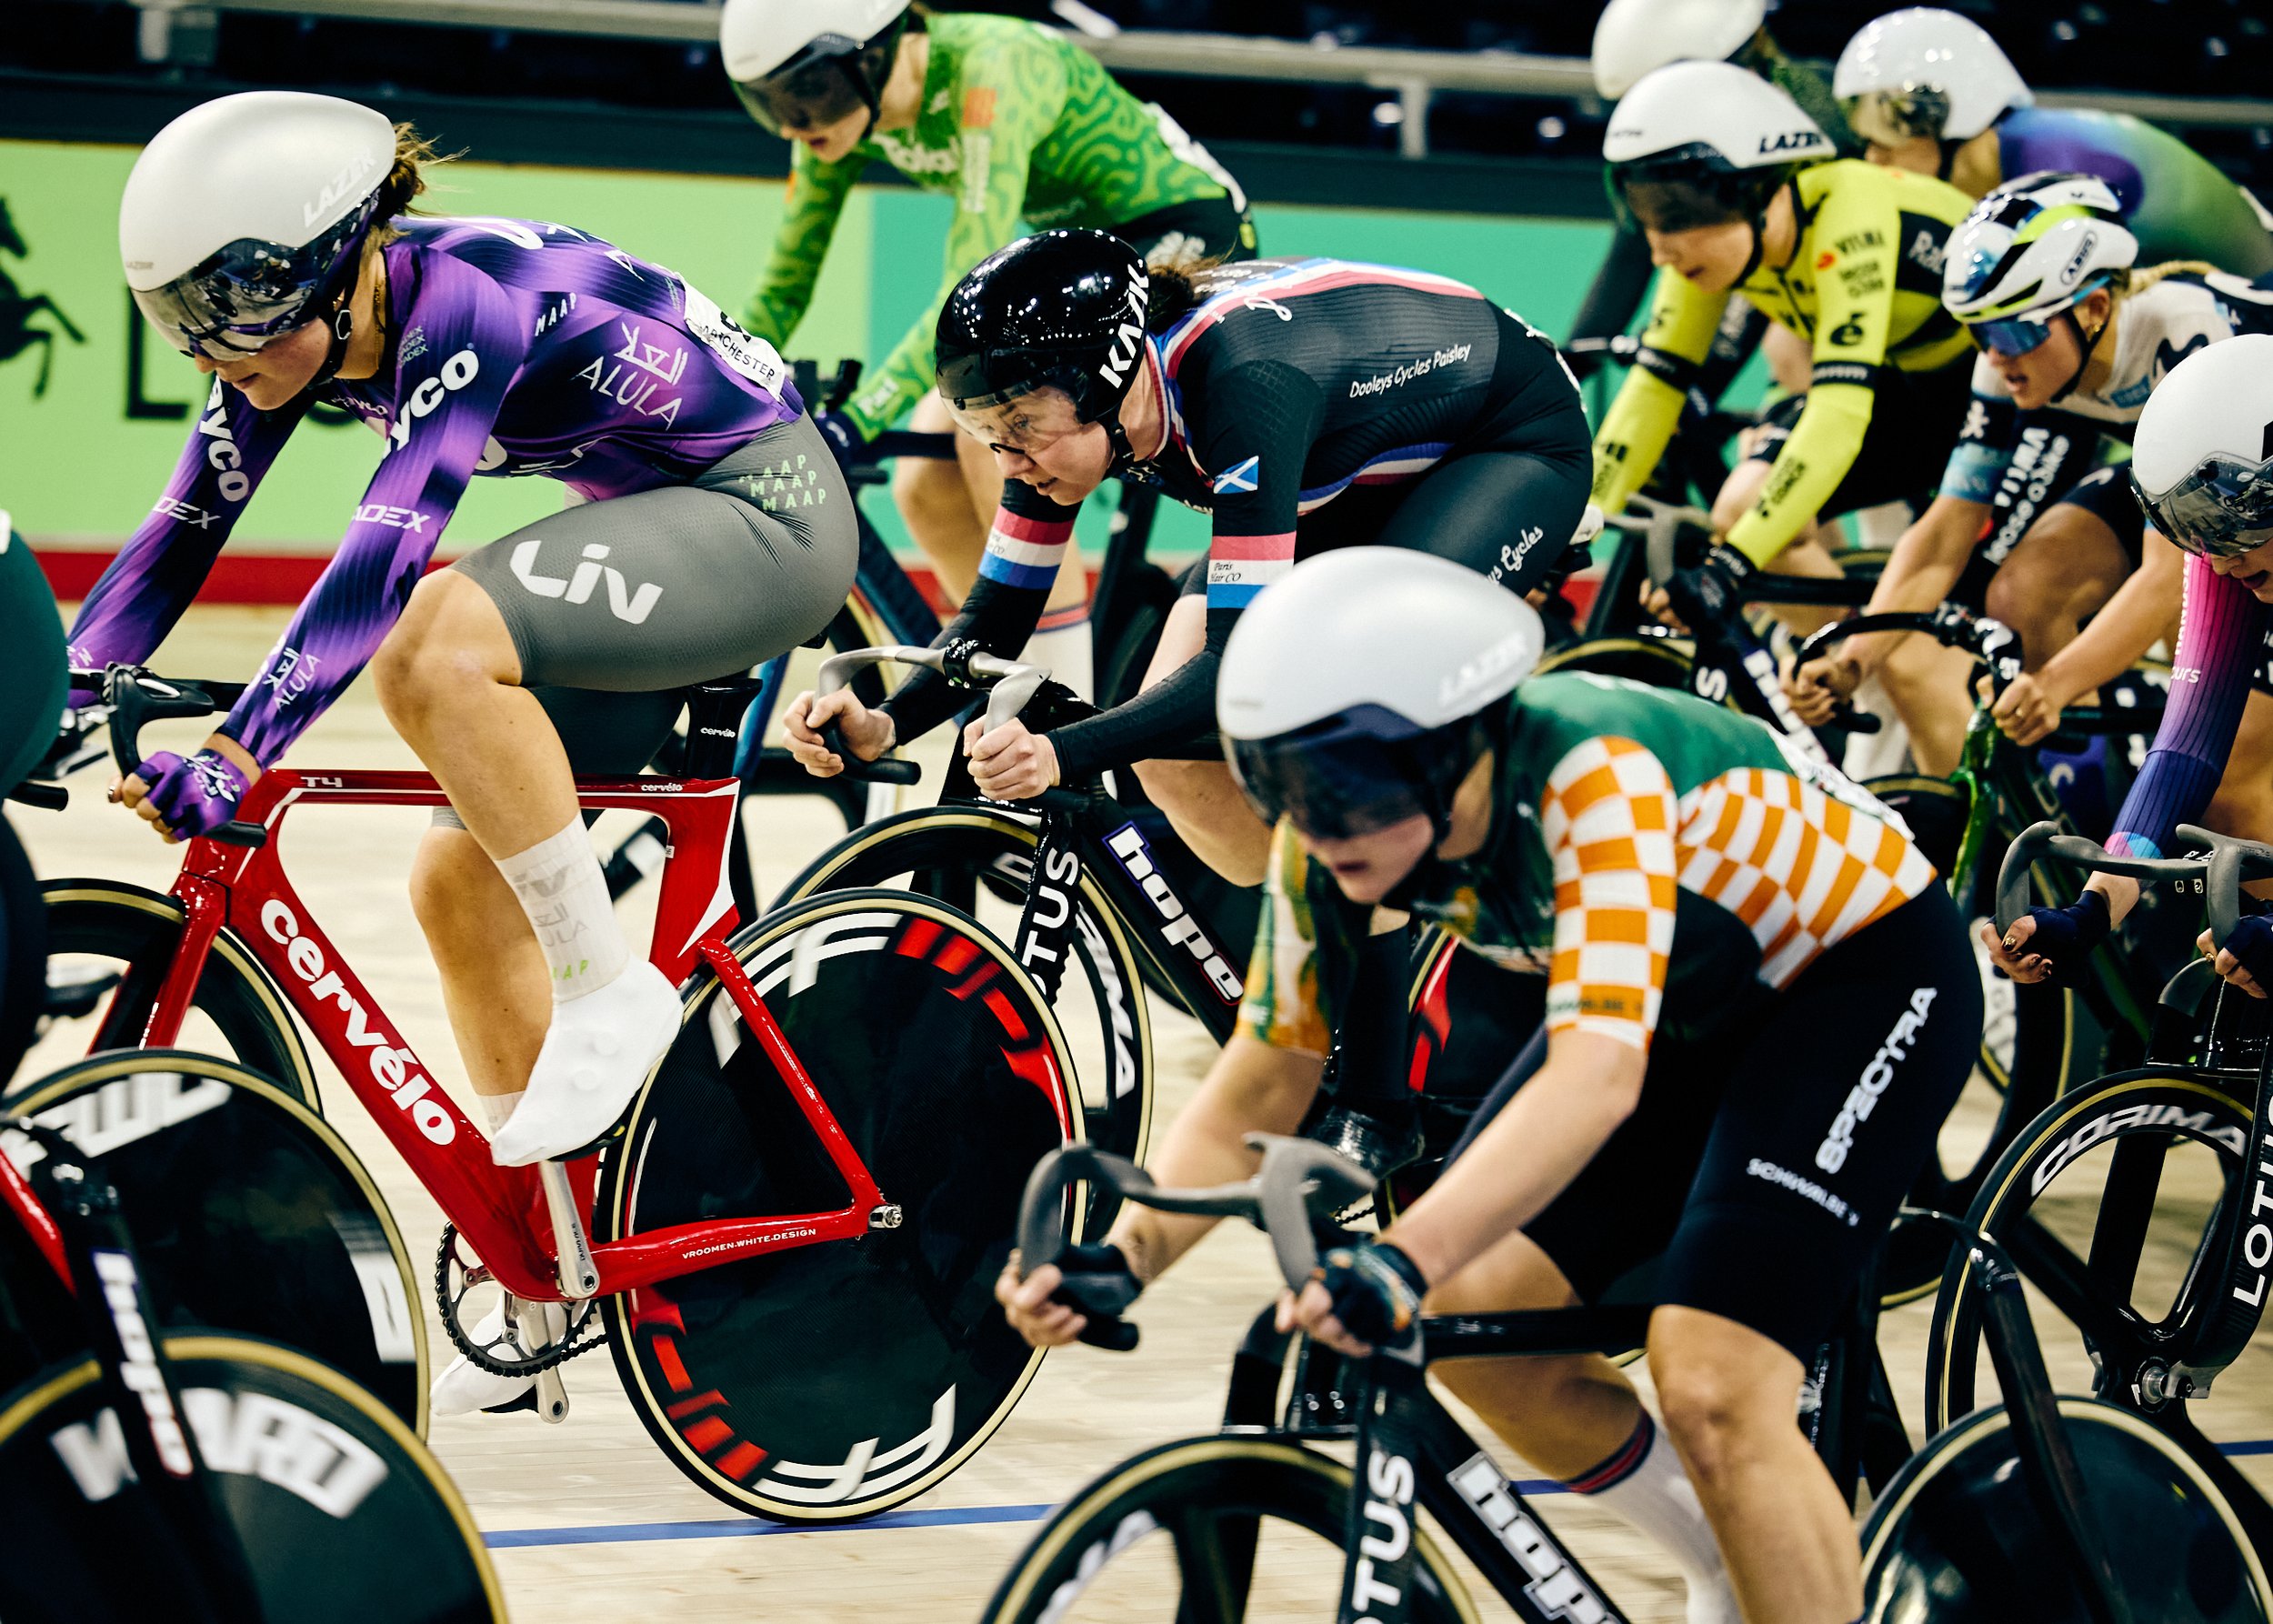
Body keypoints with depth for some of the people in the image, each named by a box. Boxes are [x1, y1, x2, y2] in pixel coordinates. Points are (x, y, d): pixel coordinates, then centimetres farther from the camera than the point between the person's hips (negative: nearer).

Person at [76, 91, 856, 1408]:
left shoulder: (466, 302, -29)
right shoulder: (295, 329, -5)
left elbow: (382, 560, -39)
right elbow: (178, 540, -1)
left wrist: (236, 751, -46)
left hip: (767, 511, -9)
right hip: (660, 527, 9)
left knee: (436, 643, -30)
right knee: (462, 884, 3)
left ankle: (610, 990, -16)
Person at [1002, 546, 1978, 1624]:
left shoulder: (1592, 776, -38)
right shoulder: (1329, 840, -17)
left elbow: (1600, 1073, -49)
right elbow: (1257, 1088, -10)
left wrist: (1403, 1259, -61)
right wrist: (1120, 1256, -28)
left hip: (1863, 968, -7)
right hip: (1698, 1000, 7)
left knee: (1710, 1389, -22)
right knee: (1472, 1319, -4)